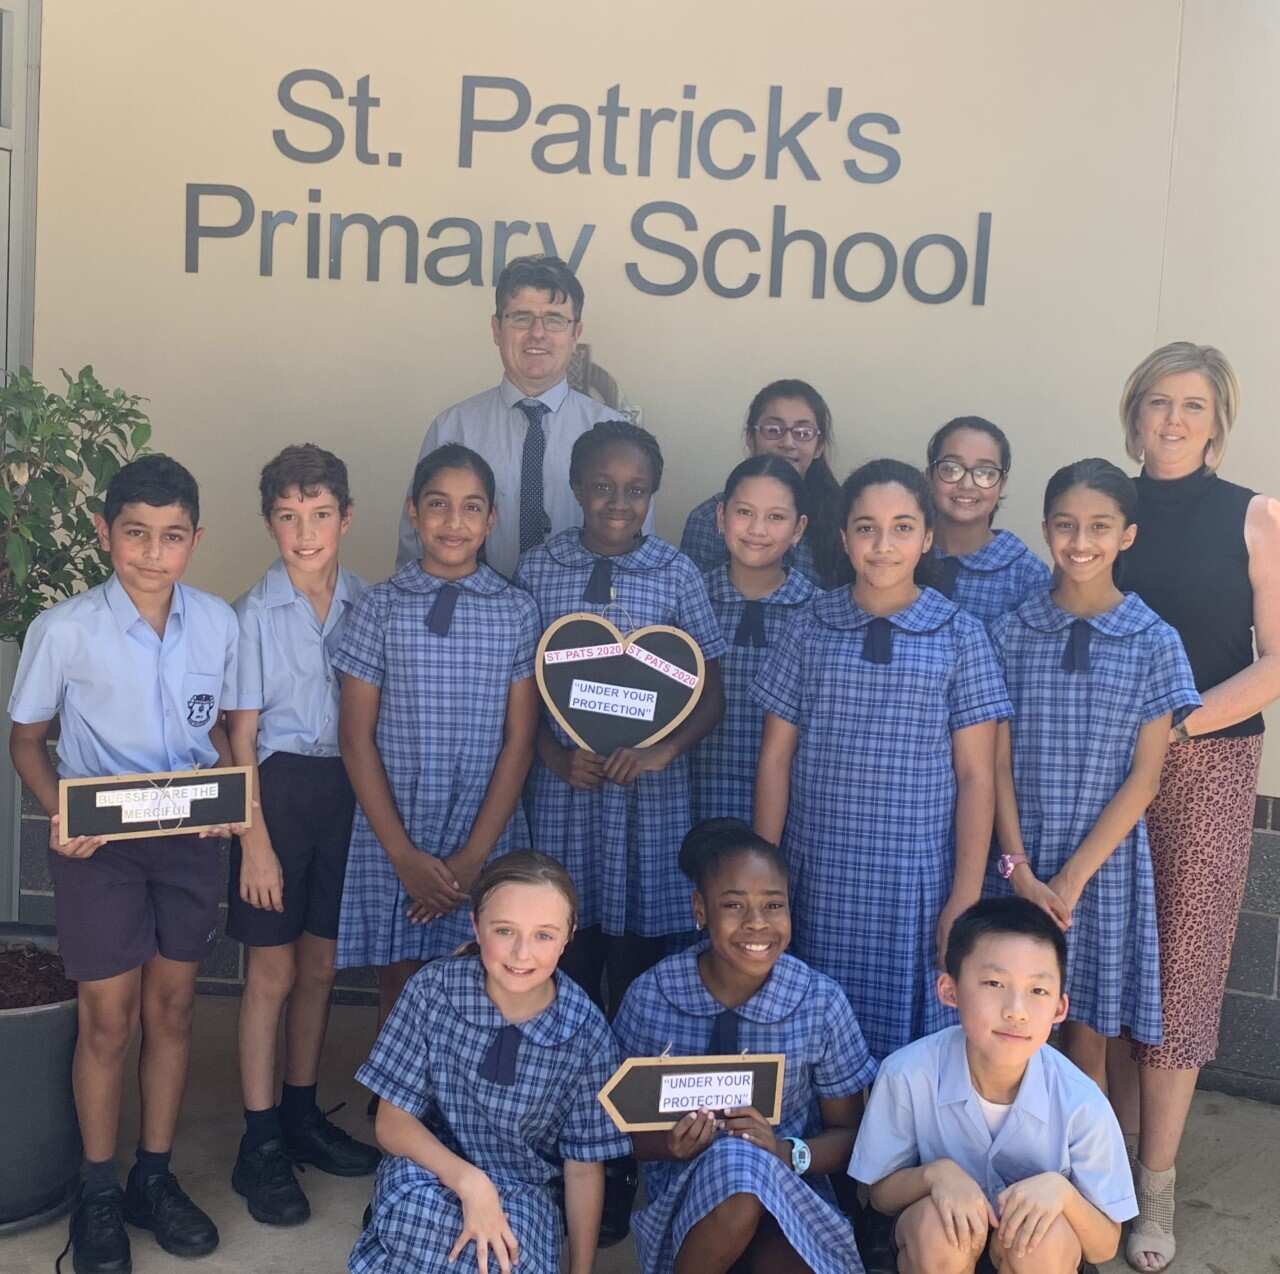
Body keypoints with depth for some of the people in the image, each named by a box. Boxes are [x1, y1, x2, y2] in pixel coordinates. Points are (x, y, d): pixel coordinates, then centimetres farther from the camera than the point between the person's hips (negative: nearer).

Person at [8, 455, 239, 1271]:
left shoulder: (219, 623, -5)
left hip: (190, 840, 3)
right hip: (99, 842, -3)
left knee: (172, 1010, 13)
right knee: (108, 1020, 5)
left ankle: (155, 1179, 30)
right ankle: (98, 1195, 24)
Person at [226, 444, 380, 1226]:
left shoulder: (367, 605, 2)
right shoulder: (256, 613, -8)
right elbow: (241, 735, -6)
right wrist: (255, 841, -9)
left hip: (349, 789, 4)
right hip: (280, 787, -3)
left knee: (320, 966, 14)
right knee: (274, 970, 3)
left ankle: (302, 1115, 31)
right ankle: (261, 1146, 14)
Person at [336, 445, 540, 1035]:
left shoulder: (517, 612, 0)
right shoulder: (380, 607, -1)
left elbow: (518, 741, -1)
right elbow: (356, 737, -2)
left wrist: (474, 855, -8)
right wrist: (404, 854, -8)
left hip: (487, 836, 0)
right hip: (392, 836, 0)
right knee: (399, 987, 10)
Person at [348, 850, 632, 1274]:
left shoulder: (587, 1035, -14)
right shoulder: (432, 991, -15)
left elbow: (584, 1167, -3)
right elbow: (393, 1123, -10)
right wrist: (468, 1182, -26)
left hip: (523, 1188, 0)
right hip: (430, 1168, 0)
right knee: (417, 1209, -35)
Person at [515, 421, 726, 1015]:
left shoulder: (678, 574, 1)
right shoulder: (536, 569, 2)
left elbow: (711, 692, 4)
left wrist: (663, 750, -12)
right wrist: (555, 756, -8)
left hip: (651, 793, 0)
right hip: (561, 788, 1)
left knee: (639, 967, 5)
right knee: (566, 960, 6)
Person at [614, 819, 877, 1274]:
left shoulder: (822, 1003, -9)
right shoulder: (649, 996, -9)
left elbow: (849, 1135, 1)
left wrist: (786, 1152, -19)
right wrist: (672, 1144, -20)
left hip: (793, 1194, -1)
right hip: (681, 1197, 1)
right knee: (733, 1160, -33)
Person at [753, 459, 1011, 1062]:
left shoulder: (959, 636, 0)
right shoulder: (810, 630, 3)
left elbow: (976, 776, 0)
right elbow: (776, 758, 6)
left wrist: (965, 898, -4)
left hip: (917, 882, -1)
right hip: (820, 877, 1)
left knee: (909, 1036, 5)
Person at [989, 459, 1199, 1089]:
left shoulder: (1154, 643, -2)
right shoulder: (1011, 634, 1)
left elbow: (1144, 777, -5)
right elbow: (998, 764, 0)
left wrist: (1073, 877, -10)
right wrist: (1020, 871, -9)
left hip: (1104, 866, -1)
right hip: (1019, 864, 1)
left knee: (1087, 1042, 8)